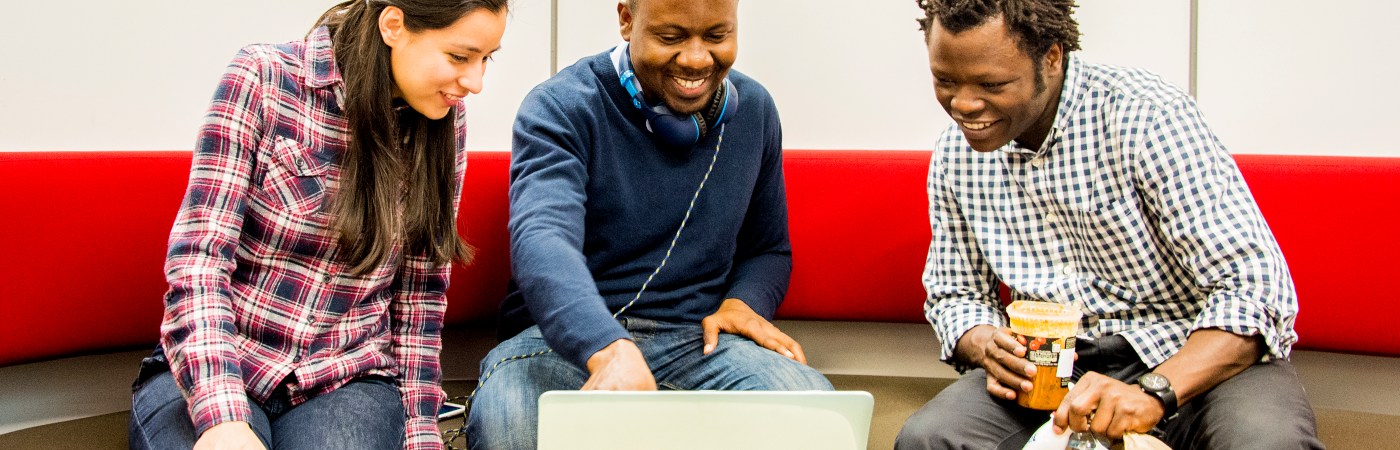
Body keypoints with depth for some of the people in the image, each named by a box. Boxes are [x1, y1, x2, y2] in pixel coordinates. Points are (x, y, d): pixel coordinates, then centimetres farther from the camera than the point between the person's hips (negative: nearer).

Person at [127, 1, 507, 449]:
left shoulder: (442, 125, 0)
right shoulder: (262, 79, -10)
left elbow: (419, 294, 5)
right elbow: (198, 257, -15)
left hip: (345, 383, 2)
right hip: (211, 373, -2)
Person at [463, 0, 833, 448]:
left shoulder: (754, 110, 9)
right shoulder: (560, 108, -9)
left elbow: (769, 248, 22)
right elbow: (542, 238, -29)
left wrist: (743, 303, -4)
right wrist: (610, 351, -48)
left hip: (698, 340, 3)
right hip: (569, 339, -2)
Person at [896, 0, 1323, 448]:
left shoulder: (1145, 114, -18)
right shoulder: (954, 158, 0)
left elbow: (1253, 285, -22)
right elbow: (955, 294, 12)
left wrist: (1154, 393, -37)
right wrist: (984, 345, -12)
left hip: (1195, 359, -4)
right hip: (1054, 368, 4)